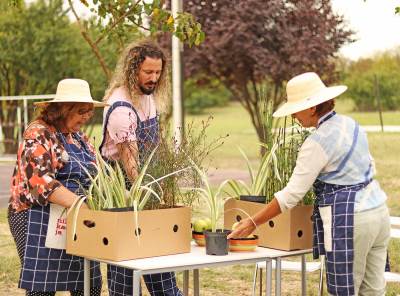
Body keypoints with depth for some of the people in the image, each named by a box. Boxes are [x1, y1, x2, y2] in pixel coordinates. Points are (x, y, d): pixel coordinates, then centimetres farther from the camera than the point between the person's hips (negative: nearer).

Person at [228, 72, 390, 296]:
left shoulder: (317, 143, -16)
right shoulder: (351, 124, 10)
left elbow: (292, 194, -17)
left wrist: (254, 223, -11)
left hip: (350, 221, -9)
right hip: (379, 210, 9)